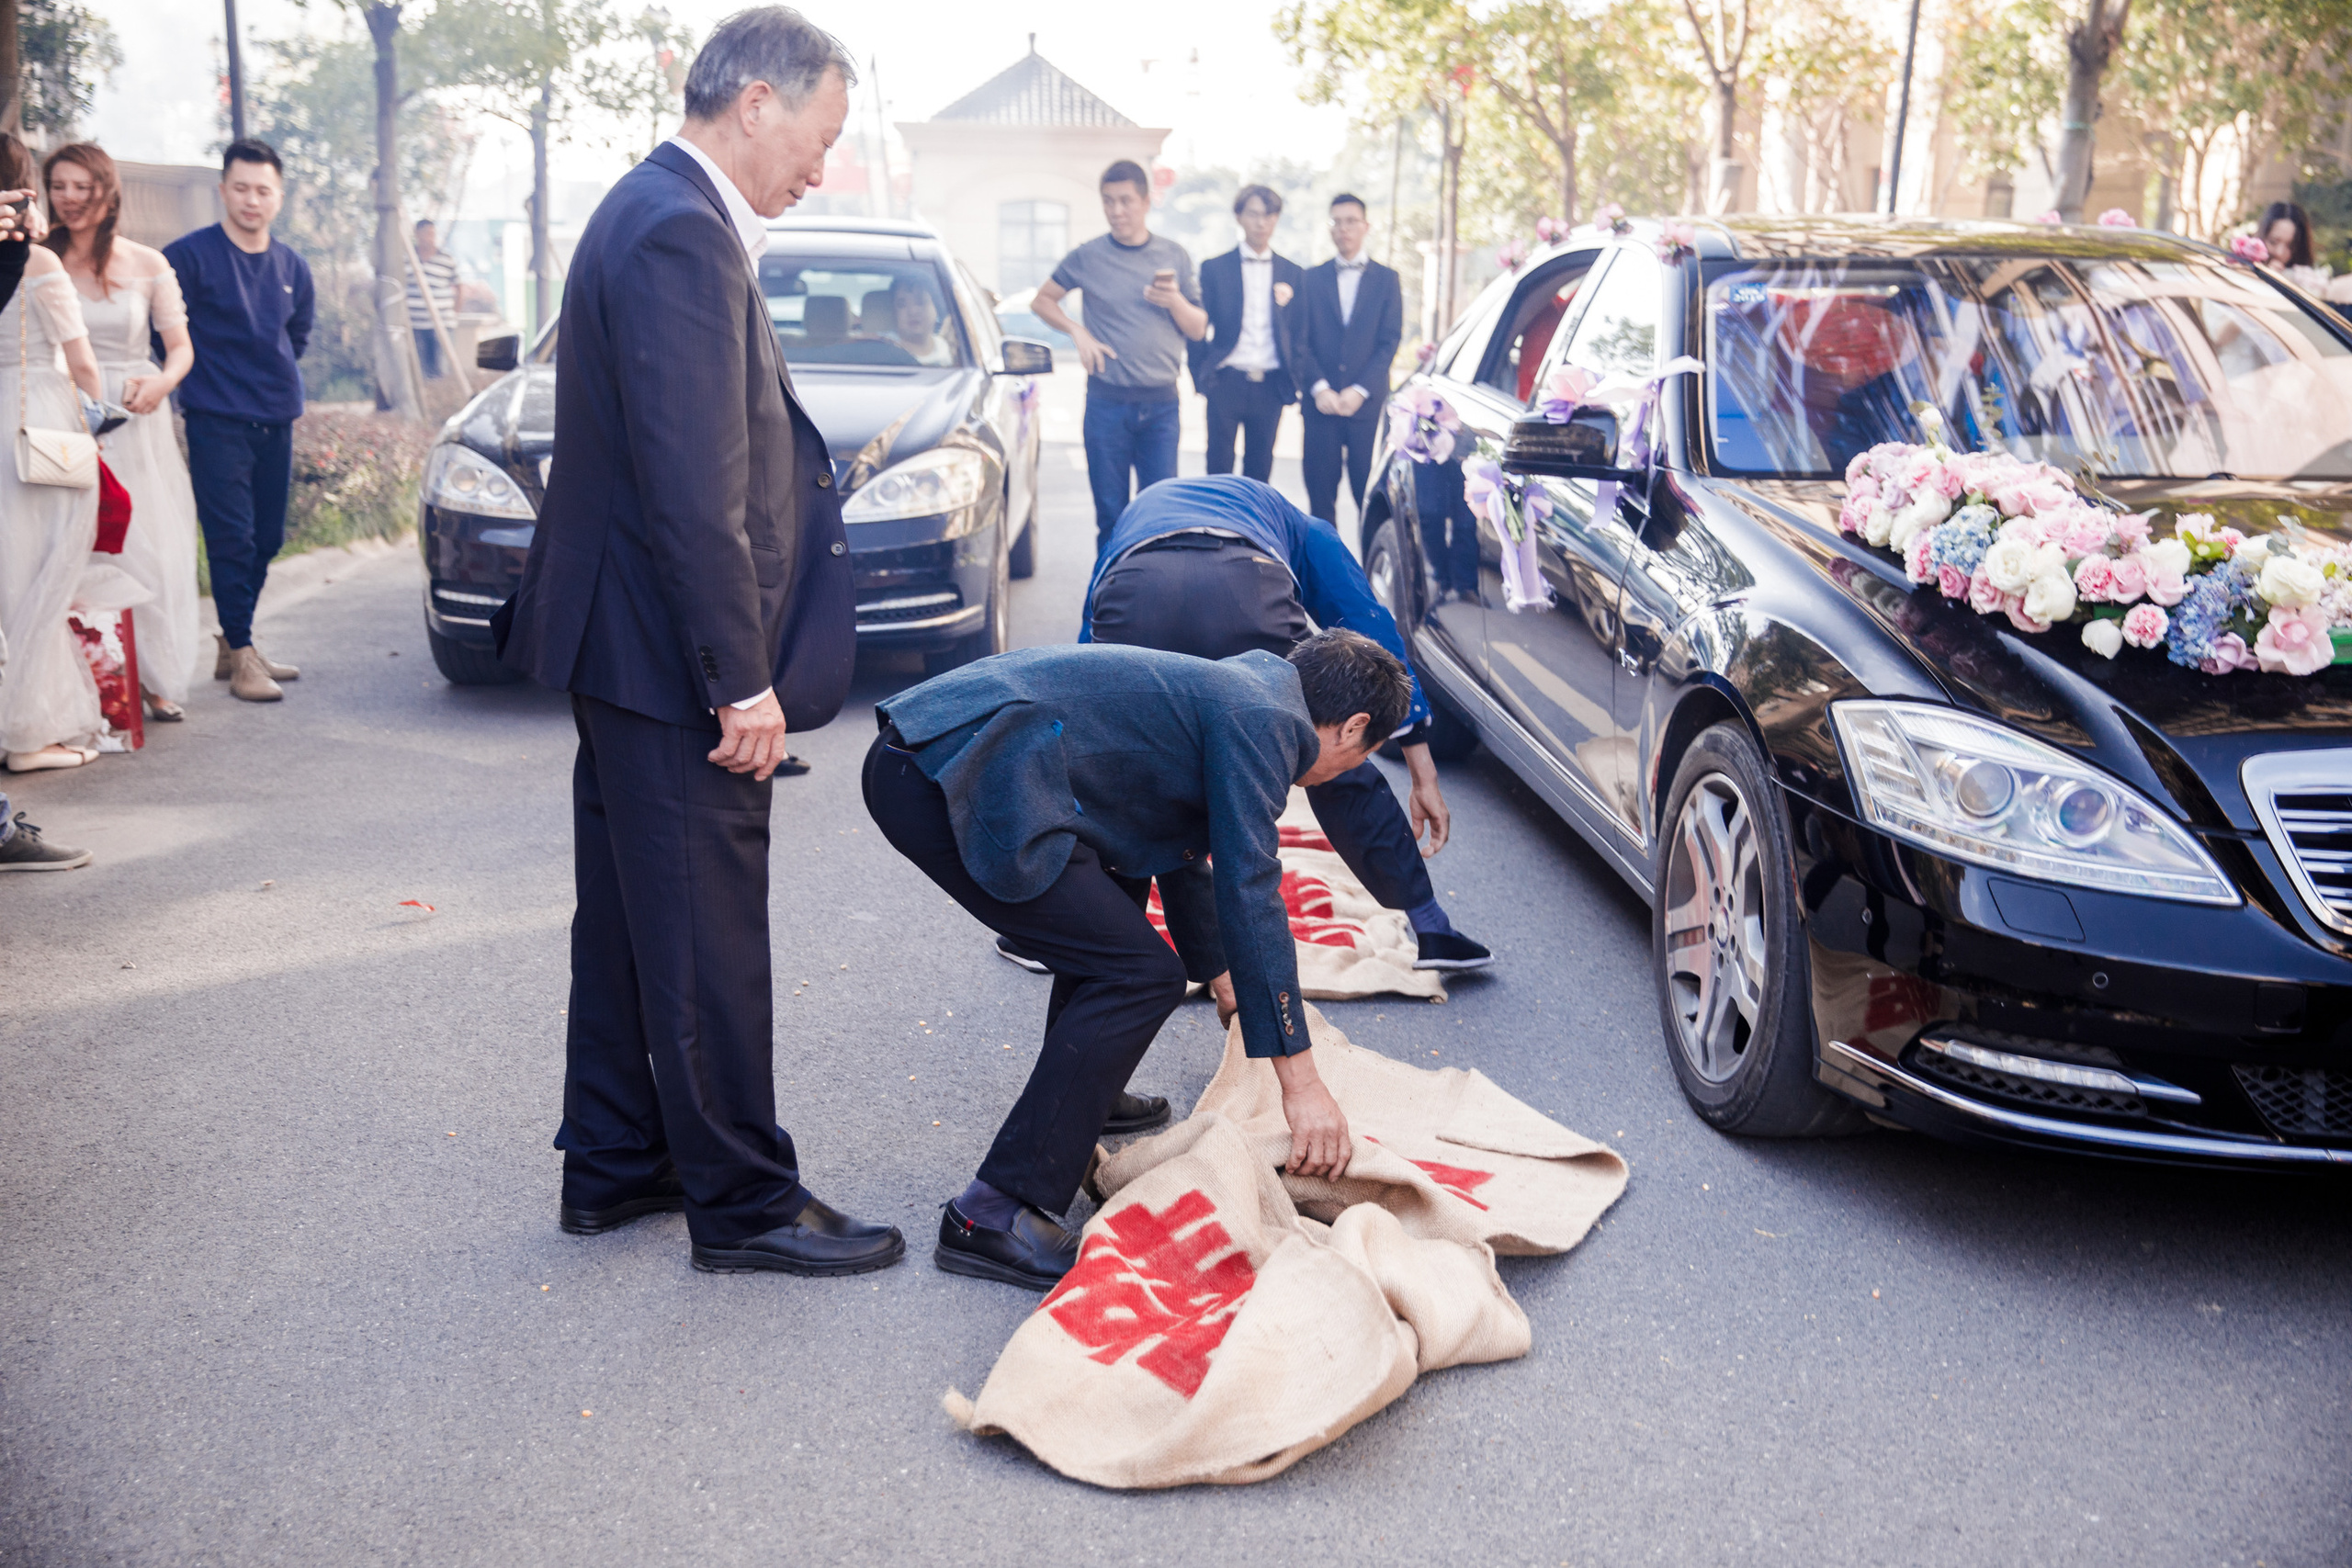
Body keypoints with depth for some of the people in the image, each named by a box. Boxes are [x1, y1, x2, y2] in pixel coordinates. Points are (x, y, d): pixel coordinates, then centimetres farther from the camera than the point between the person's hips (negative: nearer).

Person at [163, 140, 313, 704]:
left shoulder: (292, 268, 11)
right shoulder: (189, 256, -7)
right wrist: (195, 375, 0)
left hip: (277, 422, 6)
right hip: (217, 421, -6)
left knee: (267, 537, 9)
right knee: (231, 536, -9)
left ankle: (235, 644, 22)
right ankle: (241, 655, -4)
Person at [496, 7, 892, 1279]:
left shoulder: (659, 211, 14)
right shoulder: (682, 234, -19)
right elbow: (695, 490, -24)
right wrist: (742, 682, -22)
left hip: (625, 647, 11)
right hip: (667, 654, -11)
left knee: (630, 917, 18)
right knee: (705, 935, 0)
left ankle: (615, 1164, 32)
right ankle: (741, 1202, 14)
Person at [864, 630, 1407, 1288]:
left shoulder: (1225, 692, 27)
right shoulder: (1263, 720, -3)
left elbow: (1183, 855, 42)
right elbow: (1249, 893, -10)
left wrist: (1219, 973, 57)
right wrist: (1300, 1079, -7)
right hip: (952, 784, -11)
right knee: (1140, 974, -8)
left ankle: (1078, 1092, 41)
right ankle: (993, 1215, -7)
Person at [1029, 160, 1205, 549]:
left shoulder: (1175, 257, 8)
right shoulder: (1087, 257, 3)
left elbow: (1198, 329, 9)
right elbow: (1042, 300, 13)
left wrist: (1176, 302, -11)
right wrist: (1077, 331, -3)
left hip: (1161, 403, 1)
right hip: (1106, 402, -1)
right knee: (1111, 513, 2)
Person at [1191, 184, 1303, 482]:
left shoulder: (1294, 274, 10)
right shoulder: (1213, 268, 4)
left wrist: (1295, 381, 3)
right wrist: (1200, 377, -2)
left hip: (1271, 387, 2)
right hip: (1226, 382, -2)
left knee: (1259, 473, 6)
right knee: (1219, 470, 1)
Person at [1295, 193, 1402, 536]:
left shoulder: (1386, 279, 10)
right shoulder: (1312, 279, 12)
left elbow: (1390, 341, 2)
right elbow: (1299, 340, 5)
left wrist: (1360, 390, -9)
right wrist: (1320, 388, -9)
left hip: (1368, 404, -1)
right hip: (1321, 403, 1)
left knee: (1370, 494, -4)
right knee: (1320, 492, 0)